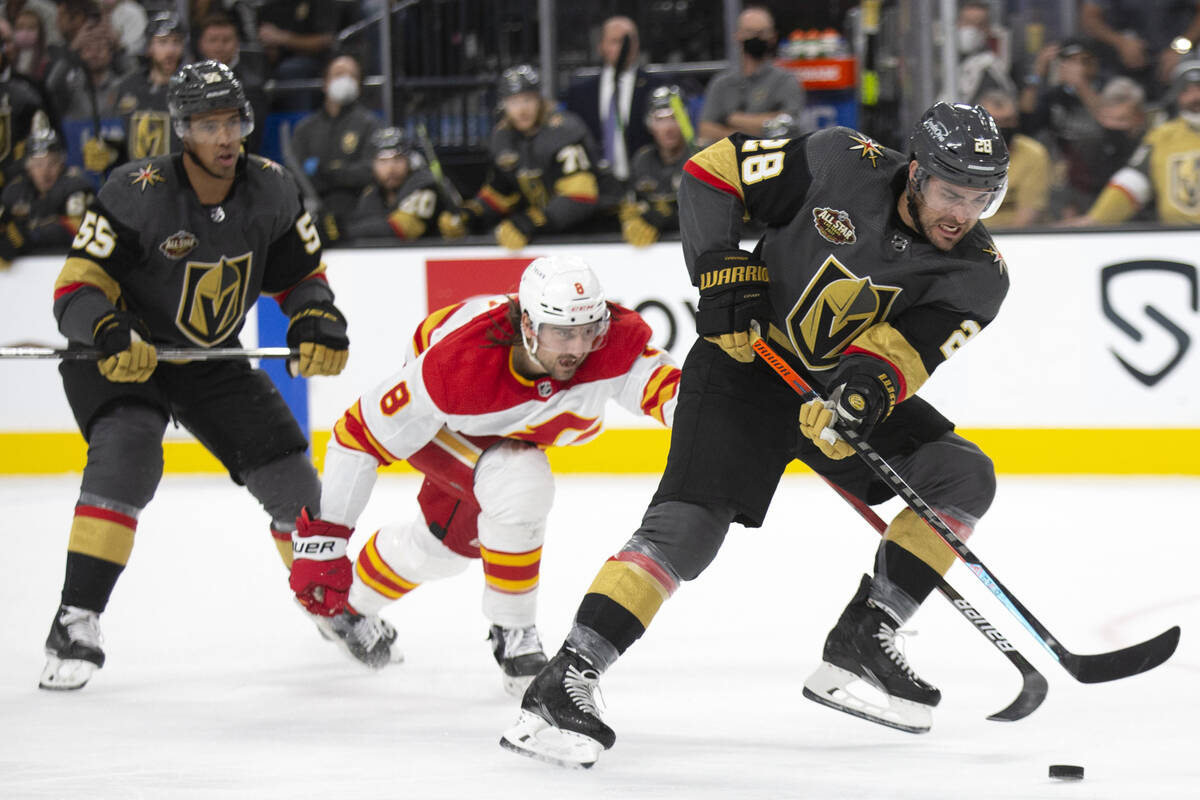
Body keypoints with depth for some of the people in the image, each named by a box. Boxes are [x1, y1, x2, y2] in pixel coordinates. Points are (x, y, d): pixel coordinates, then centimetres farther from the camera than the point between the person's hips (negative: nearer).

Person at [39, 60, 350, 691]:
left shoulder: (270, 190, -10)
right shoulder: (138, 193, -25)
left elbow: (301, 274, 5)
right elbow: (76, 286, -23)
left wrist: (318, 324, -15)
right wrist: (110, 334, -42)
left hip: (213, 361, 5)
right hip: (118, 356, -5)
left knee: (289, 476, 1)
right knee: (125, 456, -30)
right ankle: (75, 622, -26)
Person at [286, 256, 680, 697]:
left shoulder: (612, 341, -36)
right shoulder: (457, 361, -43)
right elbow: (362, 434, -35)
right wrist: (321, 538, -33)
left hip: (511, 429, 6)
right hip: (437, 427, -6)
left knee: (448, 542, 23)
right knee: (521, 487, -32)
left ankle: (349, 606, 51)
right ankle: (512, 636, -12)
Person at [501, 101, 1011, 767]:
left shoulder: (980, 273, -11)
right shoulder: (842, 164, -16)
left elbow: (908, 346, -23)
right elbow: (713, 170, -8)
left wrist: (872, 384, -44)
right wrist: (723, 273, -17)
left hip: (848, 388, 4)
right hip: (749, 357, -4)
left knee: (963, 477, -13)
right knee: (688, 525, -20)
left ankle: (859, 640, -7)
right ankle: (562, 681, -24)